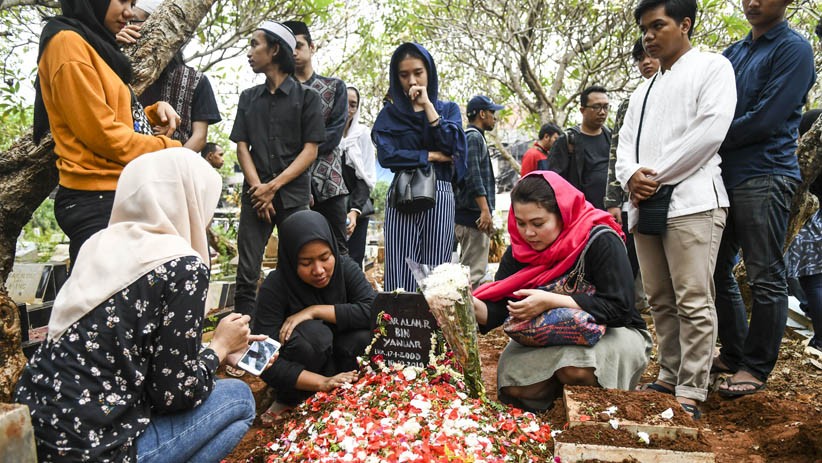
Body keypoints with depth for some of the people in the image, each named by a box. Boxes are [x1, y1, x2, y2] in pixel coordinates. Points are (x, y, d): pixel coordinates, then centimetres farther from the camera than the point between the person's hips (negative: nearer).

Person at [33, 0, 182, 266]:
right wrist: (168, 149, -8)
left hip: (118, 196, 10)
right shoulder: (68, 43, -10)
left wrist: (155, 112, 5)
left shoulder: (96, 47, 21)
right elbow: (102, 132, -17)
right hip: (97, 201, -10)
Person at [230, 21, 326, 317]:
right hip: (255, 194, 3)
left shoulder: (306, 97, 4)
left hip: (294, 195, -3)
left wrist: (273, 186, -10)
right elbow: (242, 147, 9)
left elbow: (310, 151, -3)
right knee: (247, 273, -2)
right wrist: (258, 188, -8)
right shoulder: (248, 98, 16)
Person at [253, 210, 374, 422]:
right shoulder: (274, 287, -22)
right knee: (313, 333, -34)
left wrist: (315, 311, -29)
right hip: (298, 373, -2)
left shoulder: (346, 268, -13)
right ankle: (291, 400, -8)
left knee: (365, 334, -28)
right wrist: (322, 383, -37)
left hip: (338, 358, 3)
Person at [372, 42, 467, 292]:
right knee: (400, 276, -7)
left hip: (439, 196, 1)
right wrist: (431, 156, -3)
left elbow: (451, 145, -5)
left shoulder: (448, 109, 15)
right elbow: (386, 156, -3)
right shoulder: (390, 113, 12)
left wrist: (427, 105, -3)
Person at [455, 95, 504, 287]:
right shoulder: (474, 137, -9)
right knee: (474, 270, -11)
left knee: (467, 268, 16)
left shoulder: (472, 137, 22)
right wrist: (485, 210, -23)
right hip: (473, 213, -11)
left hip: (468, 214, 11)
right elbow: (473, 176, -20)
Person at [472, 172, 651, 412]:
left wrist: (551, 301, -35)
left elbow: (618, 307, -27)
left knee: (574, 369, -35)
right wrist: (473, 306, -34)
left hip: (612, 334, -4)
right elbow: (497, 311, -10)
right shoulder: (519, 250, -6)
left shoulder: (601, 241, -22)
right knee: (514, 384, -19)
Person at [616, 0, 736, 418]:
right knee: (660, 301, 10)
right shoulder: (644, 90, 24)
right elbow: (626, 142, 15)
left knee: (693, 302, -7)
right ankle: (670, 377, 19)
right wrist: (631, 176, -7)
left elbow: (711, 130, -10)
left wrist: (656, 177, -10)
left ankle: (691, 393, 0)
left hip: (691, 202, -7)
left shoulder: (712, 67, 4)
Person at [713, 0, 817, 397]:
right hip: (723, 176, 7)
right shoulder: (733, 54, 17)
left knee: (765, 278, 0)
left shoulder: (793, 49, -4)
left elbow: (764, 119, -14)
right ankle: (733, 353, 25)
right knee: (718, 271, 11)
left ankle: (756, 368, 11)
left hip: (764, 176, -7)